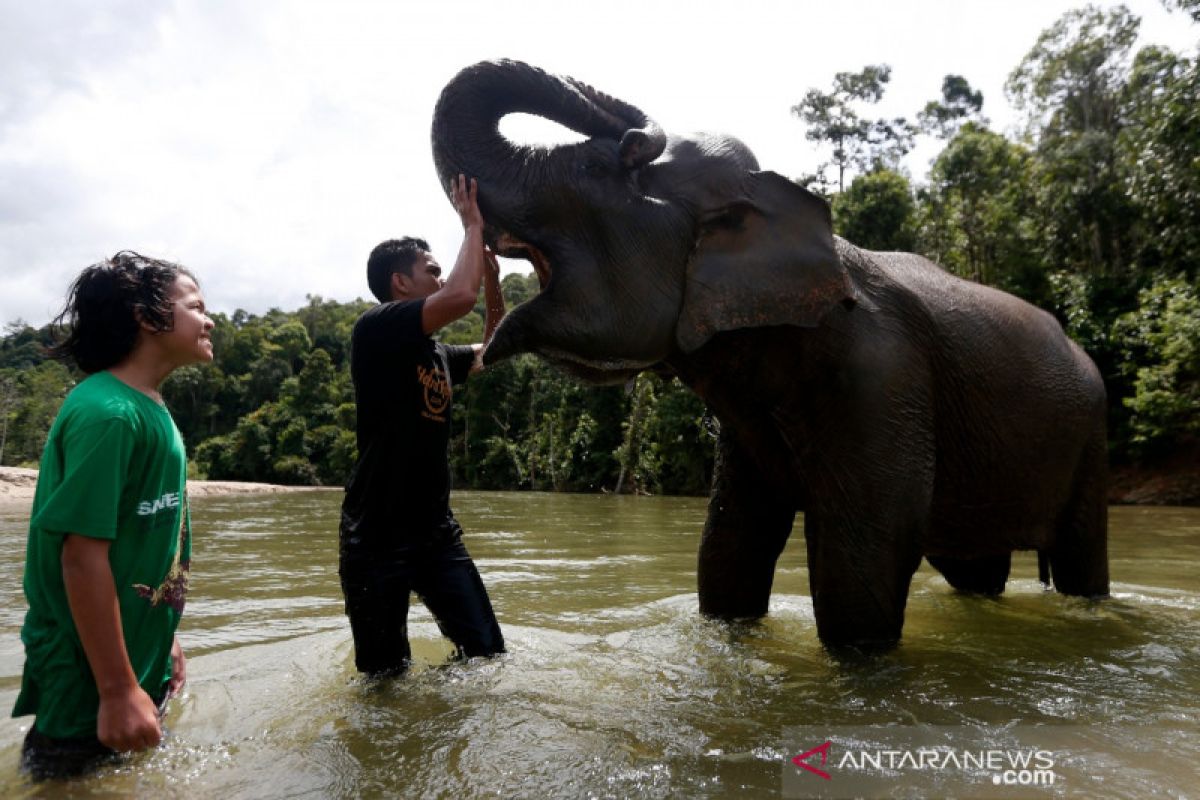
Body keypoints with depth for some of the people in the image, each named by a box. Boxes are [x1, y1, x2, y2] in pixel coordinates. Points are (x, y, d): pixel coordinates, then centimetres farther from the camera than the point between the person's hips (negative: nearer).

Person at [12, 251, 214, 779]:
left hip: (139, 663, 9)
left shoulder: (151, 410, 6)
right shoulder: (106, 413, -23)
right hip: (92, 686, -9)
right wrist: (117, 691, -25)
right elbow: (83, 555, -26)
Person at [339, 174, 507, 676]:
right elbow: (461, 297, -24)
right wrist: (473, 226, -8)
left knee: (488, 652, 5)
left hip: (436, 531, 7)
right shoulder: (375, 329, -11)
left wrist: (493, 276, 15)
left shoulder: (436, 354, 13)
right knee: (387, 675, 4)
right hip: (377, 537, -7)